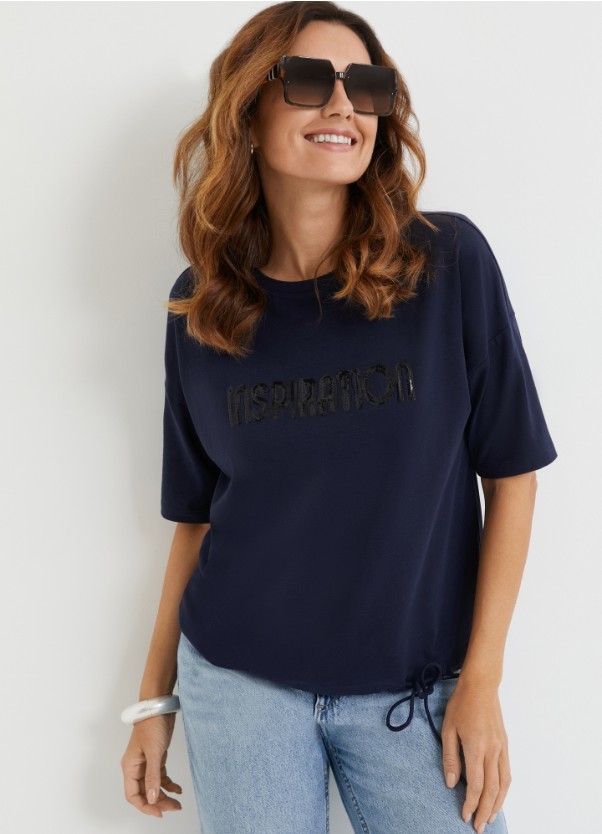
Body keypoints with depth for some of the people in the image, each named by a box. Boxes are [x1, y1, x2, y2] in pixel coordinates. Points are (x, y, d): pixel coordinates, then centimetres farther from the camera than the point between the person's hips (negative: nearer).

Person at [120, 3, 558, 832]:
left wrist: (482, 678, -7)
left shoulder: (450, 261, -8)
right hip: (240, 679, 1)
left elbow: (510, 469, -4)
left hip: (416, 689, -1)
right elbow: (197, 513, 5)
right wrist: (154, 696, 7)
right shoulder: (201, 303, -2)